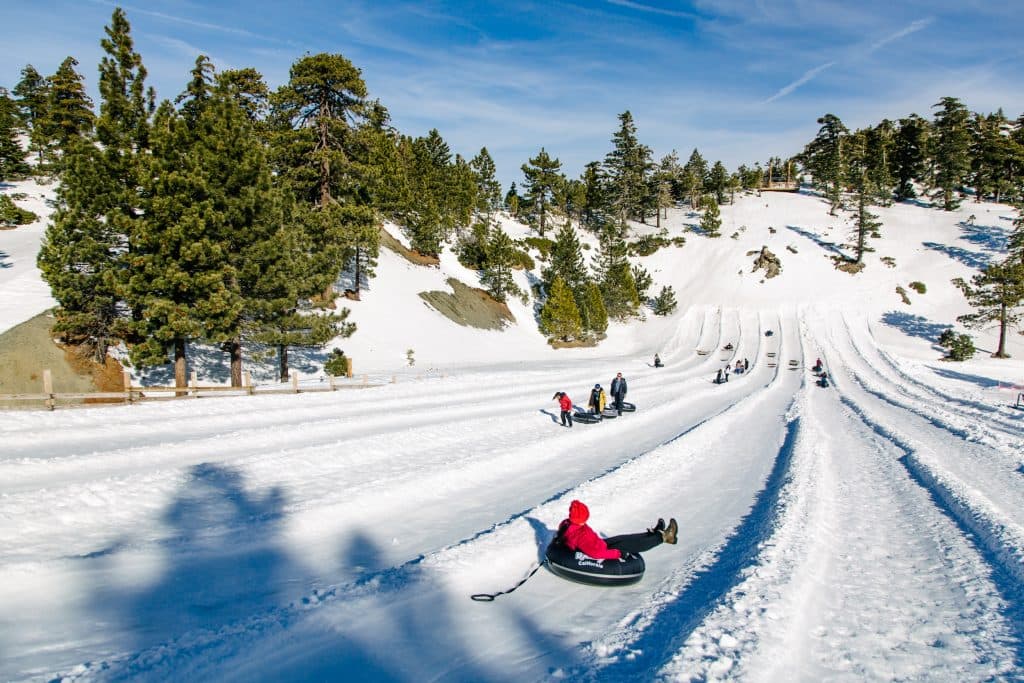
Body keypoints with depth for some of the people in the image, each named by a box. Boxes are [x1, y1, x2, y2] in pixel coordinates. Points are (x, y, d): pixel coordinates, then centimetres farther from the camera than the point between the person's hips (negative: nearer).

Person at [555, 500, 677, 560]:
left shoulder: (566, 524, -12)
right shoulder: (581, 534, -40)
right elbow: (596, 553, -41)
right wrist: (618, 553, -32)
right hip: (602, 556, -9)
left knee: (624, 538, 17)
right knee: (632, 545, 0)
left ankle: (653, 533, 34)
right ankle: (663, 536, 15)